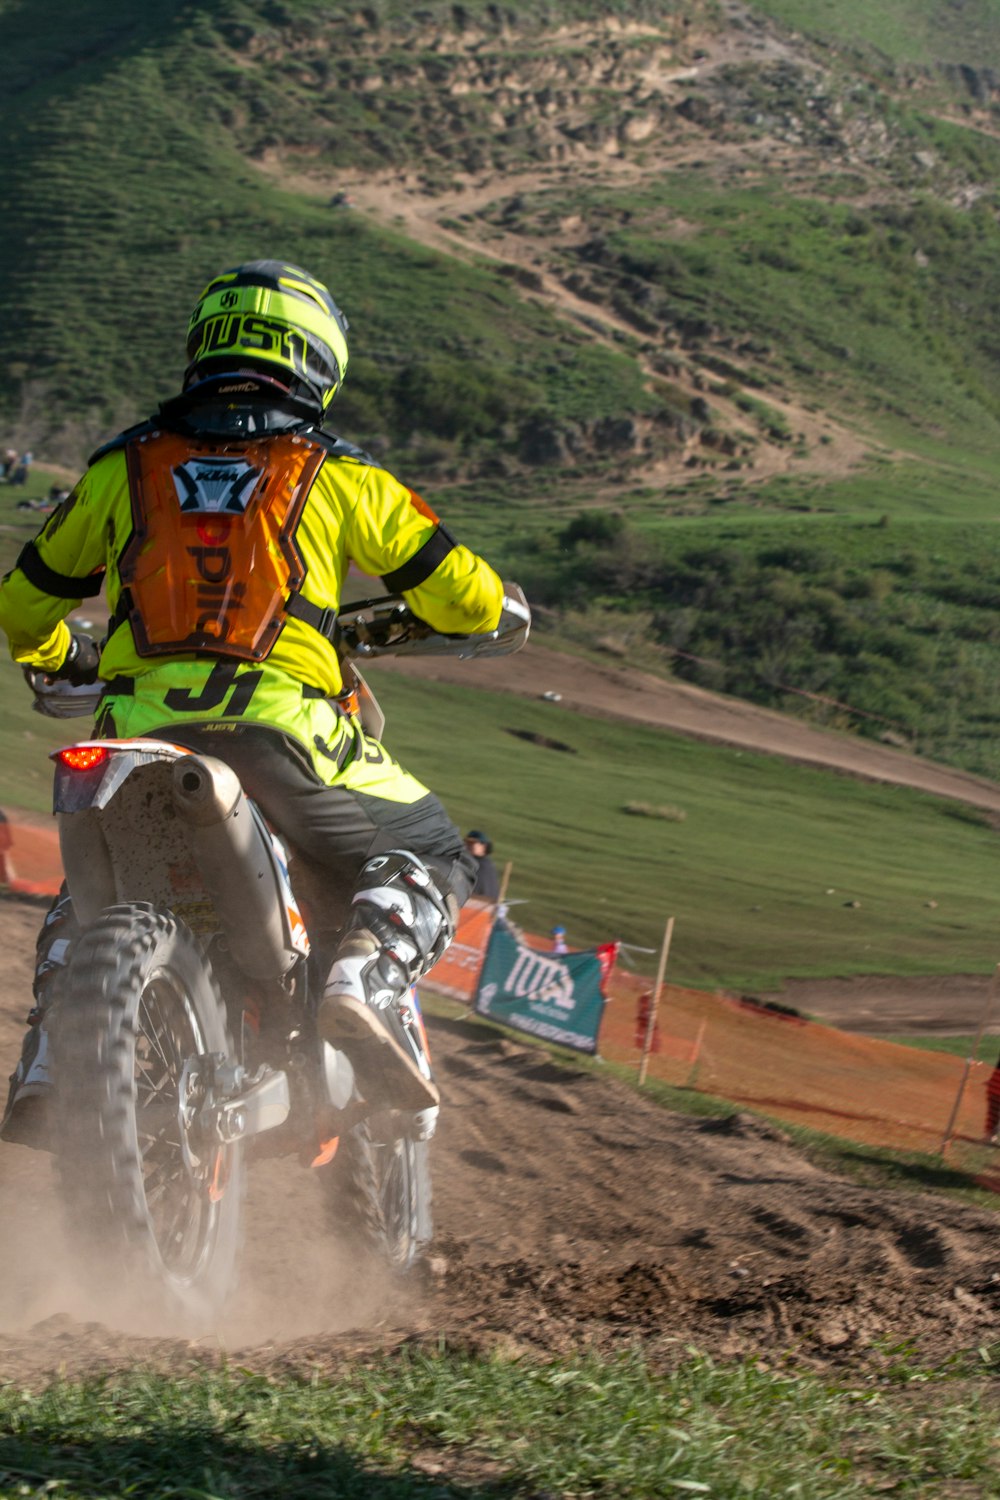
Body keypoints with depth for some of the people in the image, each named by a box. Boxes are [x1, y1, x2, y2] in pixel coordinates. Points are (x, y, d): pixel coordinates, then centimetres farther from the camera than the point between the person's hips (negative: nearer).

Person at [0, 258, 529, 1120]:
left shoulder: (122, 468, 17)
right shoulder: (340, 477, 10)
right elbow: (469, 599, 11)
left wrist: (69, 661, 49)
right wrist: (501, 613, 37)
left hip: (139, 729, 3)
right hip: (279, 728, -3)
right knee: (430, 856, 15)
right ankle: (359, 982, -15)